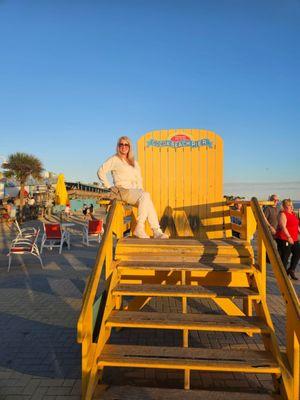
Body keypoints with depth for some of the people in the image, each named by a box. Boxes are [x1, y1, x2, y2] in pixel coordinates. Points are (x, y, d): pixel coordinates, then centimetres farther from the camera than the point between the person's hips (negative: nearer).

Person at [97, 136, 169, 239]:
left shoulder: (134, 162, 26)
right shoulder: (114, 159, 9)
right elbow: (101, 171, 2)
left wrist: (140, 190, 8)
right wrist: (108, 187, -5)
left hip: (135, 191, 5)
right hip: (122, 191, -5)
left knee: (145, 196, -31)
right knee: (146, 196, -32)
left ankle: (157, 232, -36)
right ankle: (153, 230, -33)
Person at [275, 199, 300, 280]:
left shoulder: (293, 214, 15)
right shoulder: (283, 214, -13)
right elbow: (283, 227, -22)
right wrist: (288, 237, -29)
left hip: (293, 239, 9)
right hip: (284, 239, -9)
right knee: (285, 256, -2)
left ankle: (291, 270, 23)